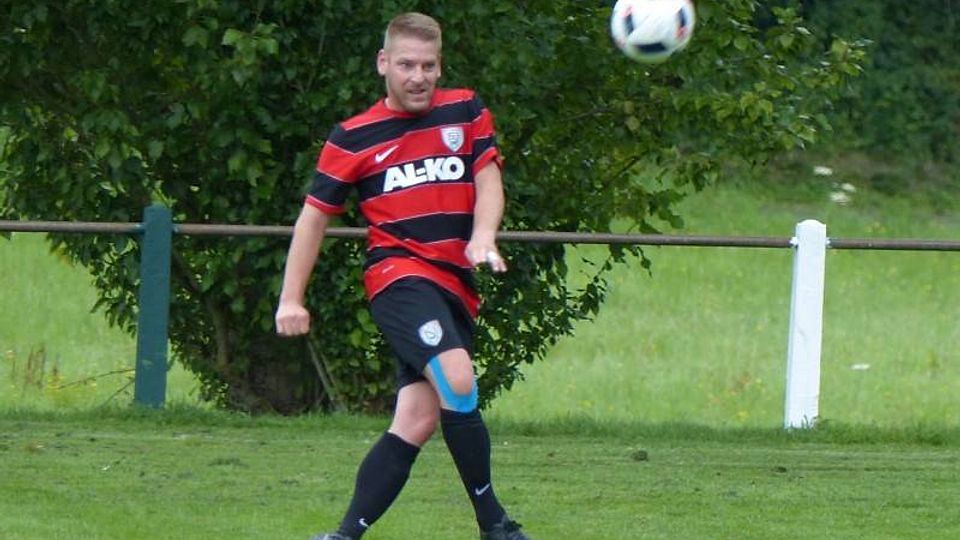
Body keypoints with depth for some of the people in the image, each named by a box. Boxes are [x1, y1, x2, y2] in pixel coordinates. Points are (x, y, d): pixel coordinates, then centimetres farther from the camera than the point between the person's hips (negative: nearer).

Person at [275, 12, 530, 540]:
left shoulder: (466, 112, 13)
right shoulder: (353, 138, 6)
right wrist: (291, 299, 7)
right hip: (399, 274, -4)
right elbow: (315, 214, 11)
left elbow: (488, 176, 6)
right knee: (457, 379, -27)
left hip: (456, 285, 4)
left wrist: (483, 238, -15)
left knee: (417, 420, -2)